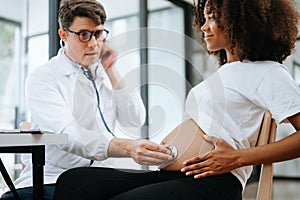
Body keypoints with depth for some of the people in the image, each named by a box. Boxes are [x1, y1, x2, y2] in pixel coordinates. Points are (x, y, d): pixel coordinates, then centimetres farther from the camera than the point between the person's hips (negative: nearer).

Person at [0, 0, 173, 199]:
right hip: (53, 180, -4)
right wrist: (128, 147, -34)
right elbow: (66, 134, -21)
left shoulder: (105, 73, 14)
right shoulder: (42, 78, -5)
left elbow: (136, 120, 6)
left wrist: (111, 70, 0)